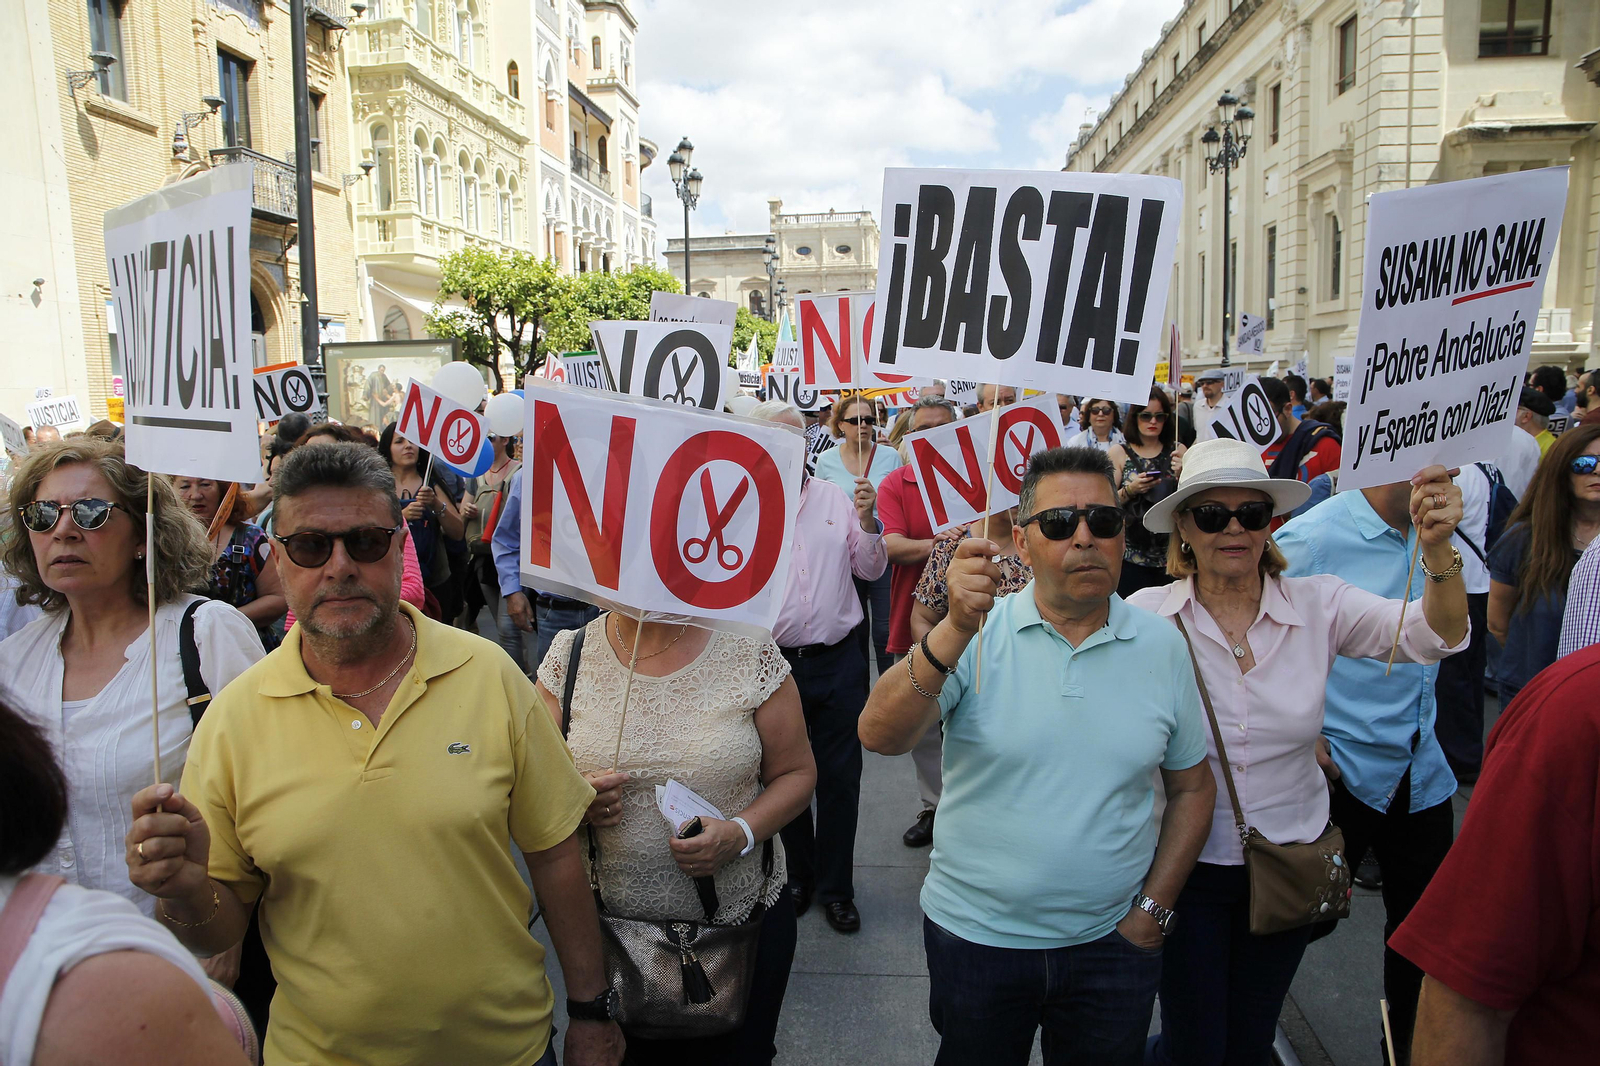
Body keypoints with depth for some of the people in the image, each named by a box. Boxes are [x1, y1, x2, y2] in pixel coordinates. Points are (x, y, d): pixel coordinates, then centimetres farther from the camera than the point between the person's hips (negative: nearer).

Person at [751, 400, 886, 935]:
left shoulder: (836, 498, 3)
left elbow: (871, 570, 6)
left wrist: (867, 521, -9)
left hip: (838, 662, 1)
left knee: (840, 777, 9)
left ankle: (835, 887, 27)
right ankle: (797, 875, 38)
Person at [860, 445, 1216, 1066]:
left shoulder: (1162, 646, -3)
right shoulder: (979, 633, -11)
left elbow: (1192, 788, 6)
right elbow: (880, 736, -24)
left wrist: (1153, 909, 0)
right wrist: (956, 631, -36)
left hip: (1111, 944, 2)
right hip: (974, 935, -1)